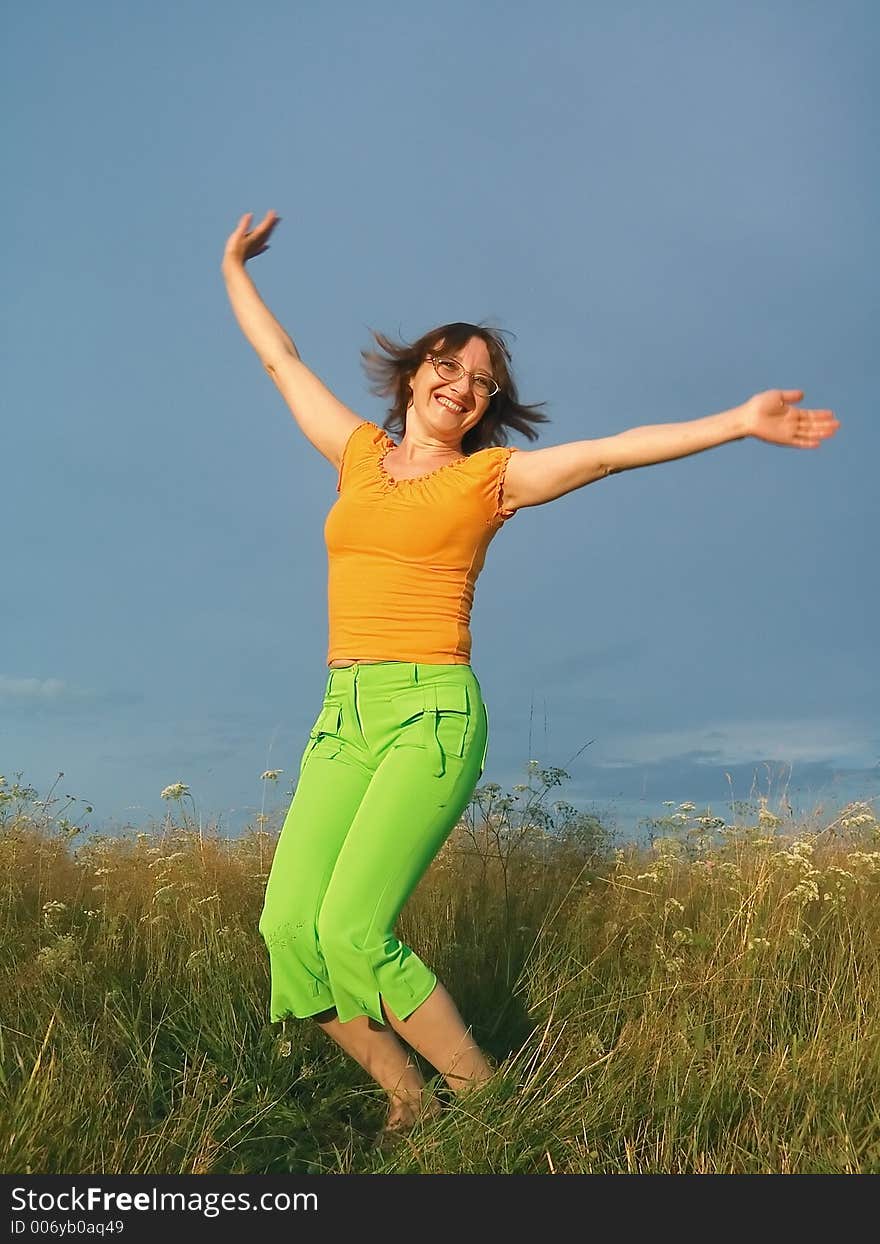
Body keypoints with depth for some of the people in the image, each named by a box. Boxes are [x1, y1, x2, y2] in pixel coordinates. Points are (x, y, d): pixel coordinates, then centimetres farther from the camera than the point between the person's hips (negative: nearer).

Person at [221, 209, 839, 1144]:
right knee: (288, 924, -9)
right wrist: (234, 267, 40)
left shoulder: (491, 475, 7)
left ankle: (482, 1097, 3)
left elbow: (616, 449, -2)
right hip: (342, 718, 5)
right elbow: (280, 359, 30)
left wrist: (737, 422, -10)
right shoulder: (359, 453, 18)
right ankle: (410, 1105, 9)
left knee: (353, 930, -17)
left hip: (433, 715, -5)